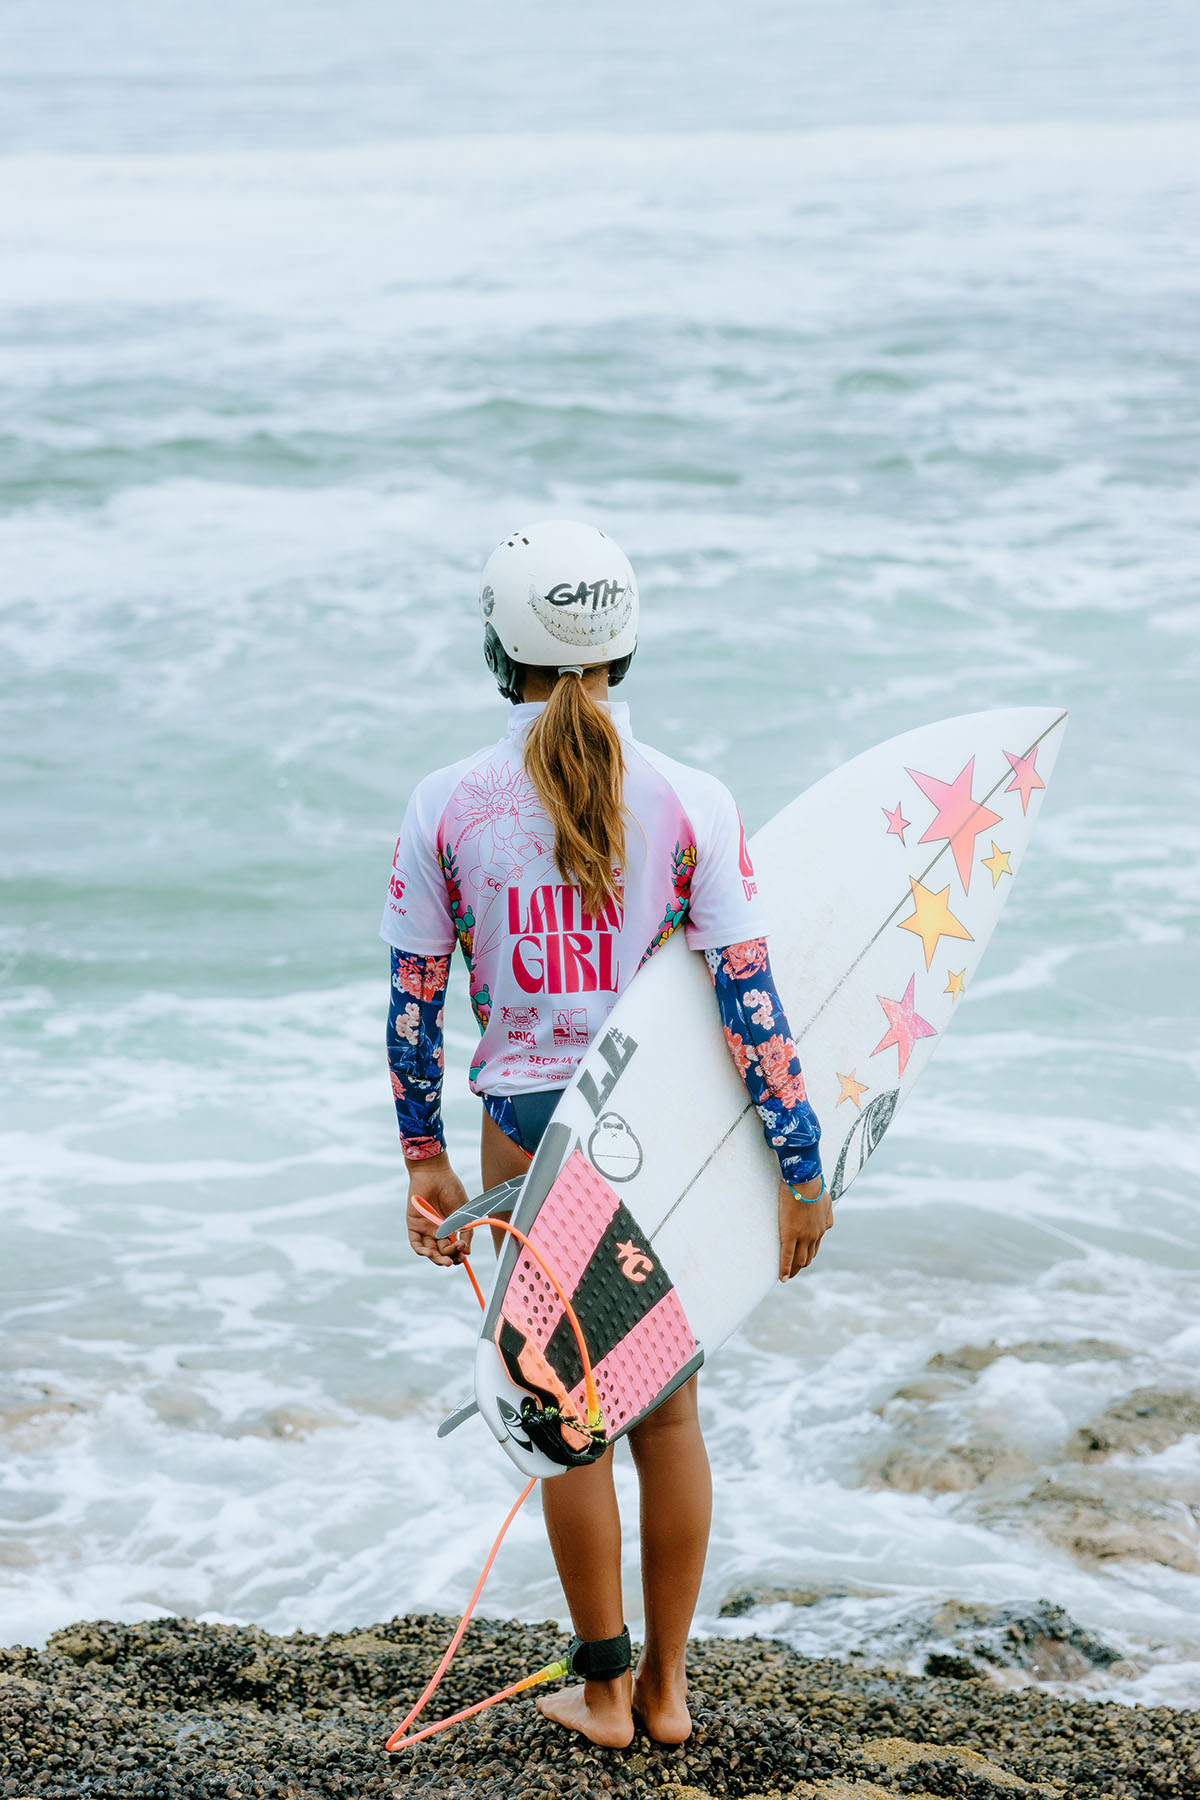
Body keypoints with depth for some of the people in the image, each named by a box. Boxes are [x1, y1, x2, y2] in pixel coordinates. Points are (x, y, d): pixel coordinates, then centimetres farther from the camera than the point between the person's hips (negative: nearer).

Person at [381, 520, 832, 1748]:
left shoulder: (447, 807, -7)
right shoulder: (690, 804, -9)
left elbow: (413, 1001, -1)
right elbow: (748, 999, -9)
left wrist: (425, 1162, 11)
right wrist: (802, 1166, -2)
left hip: (527, 1130, 0)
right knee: (668, 1405, 16)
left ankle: (603, 1689, 24)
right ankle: (667, 1687, 24)